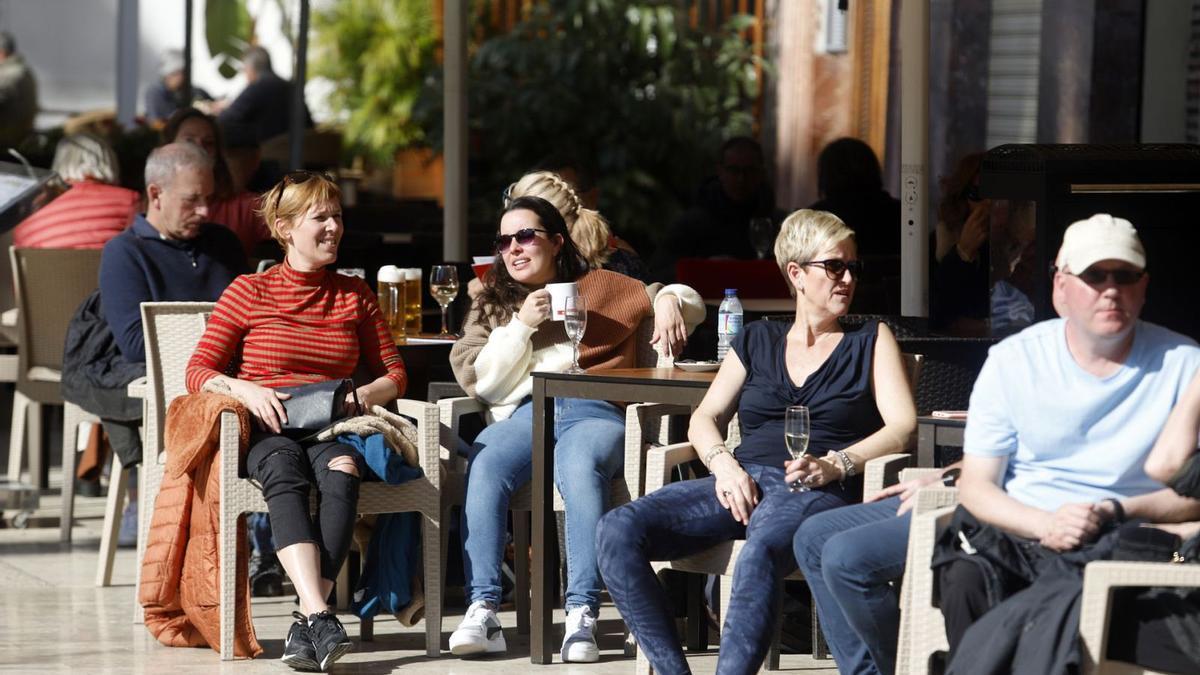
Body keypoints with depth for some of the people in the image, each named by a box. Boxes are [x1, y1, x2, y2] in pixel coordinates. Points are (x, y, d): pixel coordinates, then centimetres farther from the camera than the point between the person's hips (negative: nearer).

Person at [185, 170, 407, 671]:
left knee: (341, 469, -36)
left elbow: (393, 375, 17)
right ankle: (320, 616, -54)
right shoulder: (250, 292, 9)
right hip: (268, 432, -2)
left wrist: (362, 397, -6)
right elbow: (199, 371, 5)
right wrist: (246, 390, -16)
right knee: (285, 474, -39)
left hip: (331, 430, 2)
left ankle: (306, 625, -44)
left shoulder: (355, 295, 18)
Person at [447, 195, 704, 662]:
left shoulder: (601, 288, 23)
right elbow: (478, 380, 13)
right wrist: (521, 327, 2)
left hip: (592, 412, -2)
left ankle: (582, 616, -44)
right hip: (522, 414, 2)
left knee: (580, 467, -39)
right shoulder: (491, 303, 27)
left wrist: (670, 301, 1)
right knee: (484, 467, -34)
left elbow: (690, 303, 25)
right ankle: (482, 612, -40)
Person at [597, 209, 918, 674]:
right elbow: (703, 420, 19)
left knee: (761, 551, -41)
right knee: (619, 531, -22)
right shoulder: (758, 341, 24)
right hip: (743, 483, 4)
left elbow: (902, 427, 3)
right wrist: (724, 465, -4)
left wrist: (834, 465, -14)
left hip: (818, 493, -4)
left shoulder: (872, 341, 16)